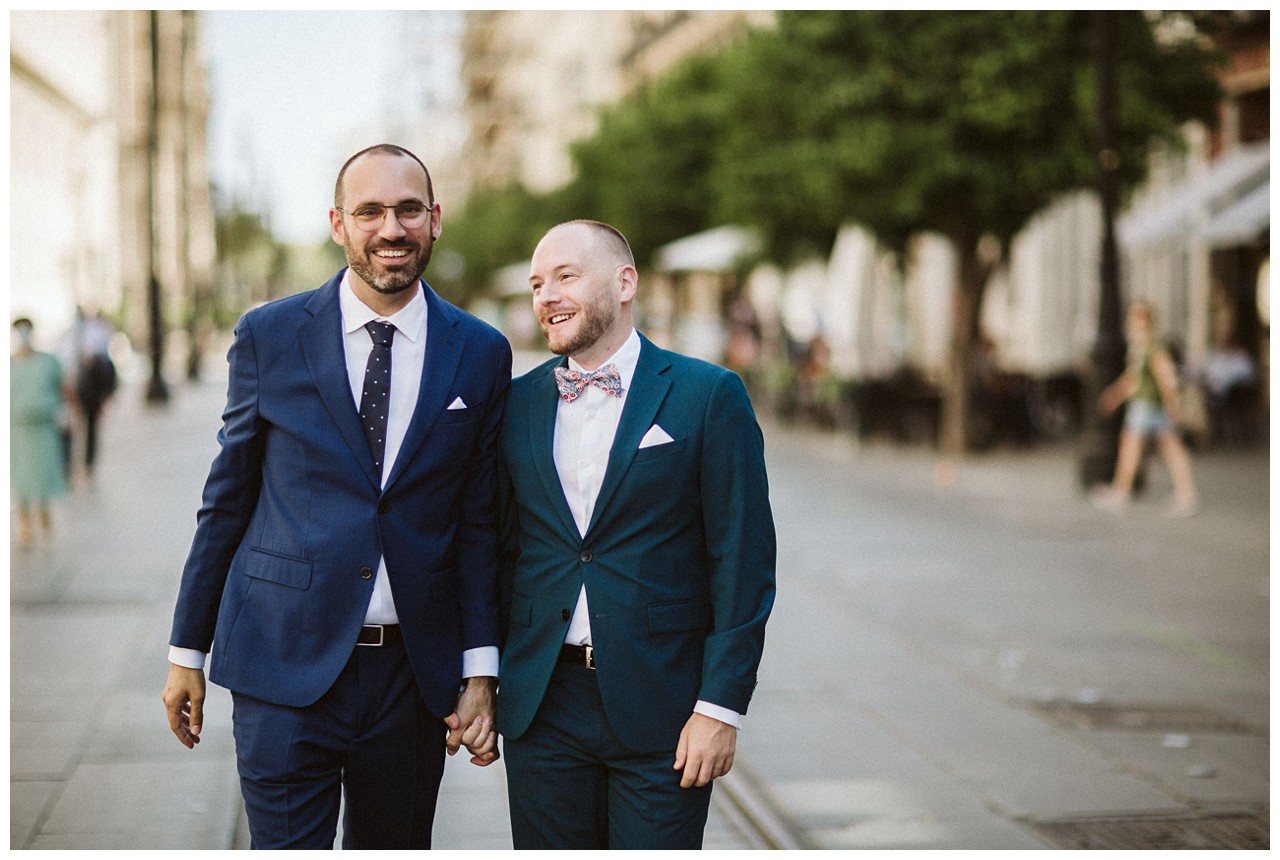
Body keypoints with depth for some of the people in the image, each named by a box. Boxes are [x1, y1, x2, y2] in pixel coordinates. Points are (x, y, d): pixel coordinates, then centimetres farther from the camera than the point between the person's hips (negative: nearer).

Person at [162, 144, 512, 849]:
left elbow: (479, 520, 5)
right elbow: (227, 499, 6)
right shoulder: (268, 336, 1)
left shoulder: (480, 353, 4)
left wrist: (480, 671, 0)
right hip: (285, 662, -1)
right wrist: (188, 648, 7)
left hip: (416, 673, 2)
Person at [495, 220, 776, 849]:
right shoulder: (518, 403, 9)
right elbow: (501, 547, 13)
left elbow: (744, 561, -6)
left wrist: (721, 705, -11)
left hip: (661, 711, -3)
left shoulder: (708, 396, -3)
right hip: (541, 712, 3)